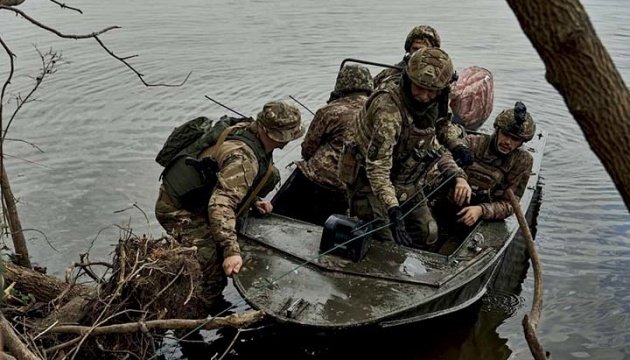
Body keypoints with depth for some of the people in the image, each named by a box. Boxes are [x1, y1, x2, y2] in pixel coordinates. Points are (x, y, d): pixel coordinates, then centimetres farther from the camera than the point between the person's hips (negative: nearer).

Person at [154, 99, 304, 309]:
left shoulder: (245, 130, -2)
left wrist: (254, 201, 10)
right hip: (180, 212, -10)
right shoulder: (242, 158, -30)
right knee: (214, 275, -20)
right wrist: (231, 250, -44)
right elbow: (221, 204, -40)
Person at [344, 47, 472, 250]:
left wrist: (458, 176, -2)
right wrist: (393, 210, -43)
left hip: (408, 186, 8)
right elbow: (377, 167, -35)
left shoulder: (427, 107, -2)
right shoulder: (388, 109, -30)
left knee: (428, 236, 12)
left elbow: (433, 146, 13)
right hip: (373, 185, -8)